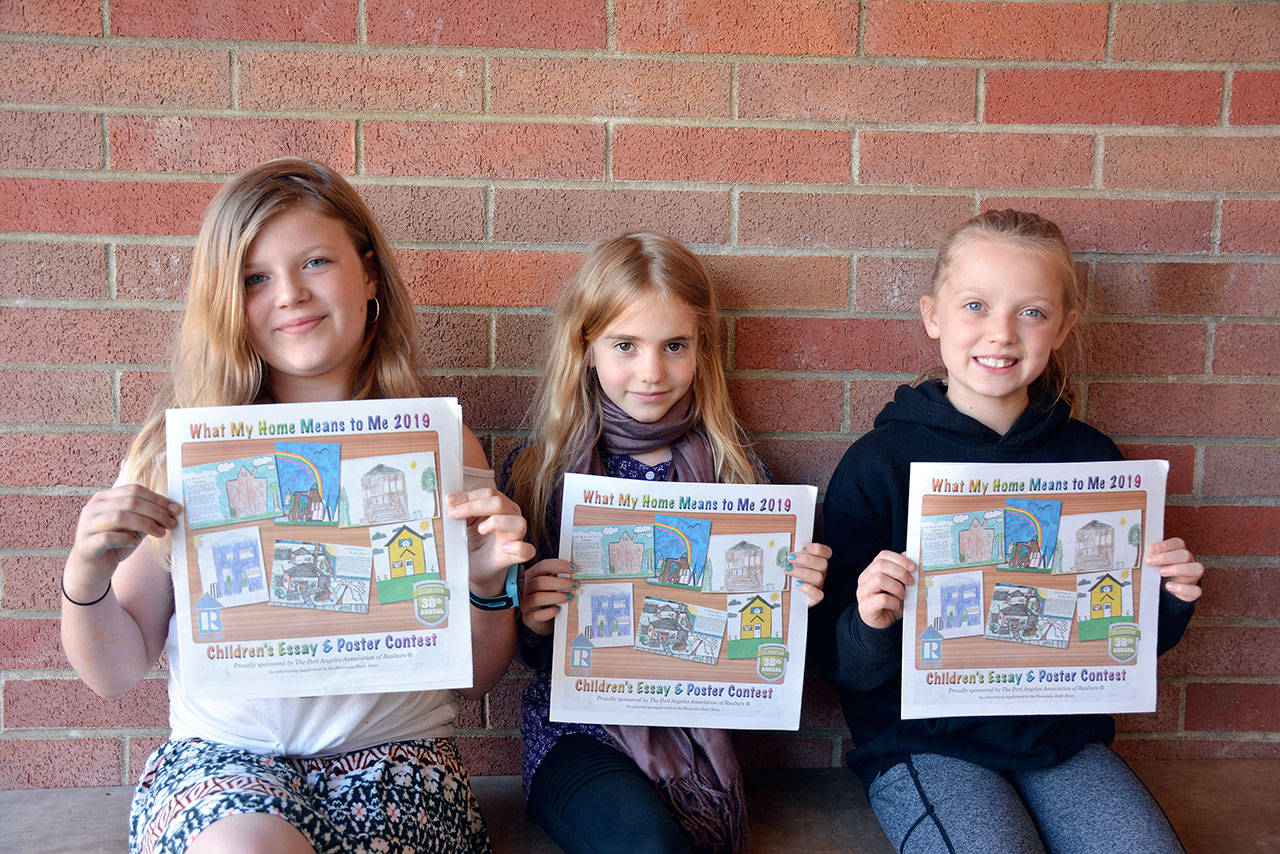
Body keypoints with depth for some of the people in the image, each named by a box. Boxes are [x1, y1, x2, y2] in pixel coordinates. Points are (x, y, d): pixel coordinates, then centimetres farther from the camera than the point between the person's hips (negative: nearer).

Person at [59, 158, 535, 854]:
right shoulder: (175, 449, 1)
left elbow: (477, 677, 6)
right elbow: (116, 673, 7)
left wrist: (487, 586, -13)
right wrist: (86, 577, -13)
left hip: (394, 751, 0)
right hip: (218, 756, 1)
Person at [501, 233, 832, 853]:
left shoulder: (733, 468, 2)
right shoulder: (535, 474, -2)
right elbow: (527, 654, 2)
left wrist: (794, 596, -12)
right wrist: (530, 622, -19)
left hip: (699, 725, 1)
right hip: (579, 728, -1)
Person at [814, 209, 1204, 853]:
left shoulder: (1091, 458, 1)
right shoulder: (879, 465, -10)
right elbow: (842, 668, -8)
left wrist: (1169, 601, -8)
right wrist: (872, 628, -28)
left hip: (1064, 734, 4)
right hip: (925, 745, -3)